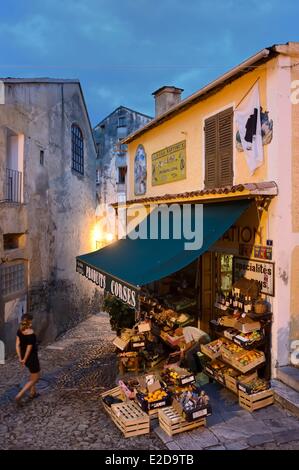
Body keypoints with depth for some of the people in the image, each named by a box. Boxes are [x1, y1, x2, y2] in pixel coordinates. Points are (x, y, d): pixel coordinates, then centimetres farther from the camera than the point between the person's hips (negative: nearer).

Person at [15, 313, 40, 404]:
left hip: (24, 356, 8)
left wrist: (20, 358, -3)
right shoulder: (31, 334, -29)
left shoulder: (20, 330, -7)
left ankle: (32, 392, 41)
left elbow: (17, 344, -6)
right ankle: (19, 396, 2)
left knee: (33, 375, 30)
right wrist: (24, 360, -10)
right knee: (35, 379, 9)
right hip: (31, 358, -8)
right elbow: (29, 348, -23)